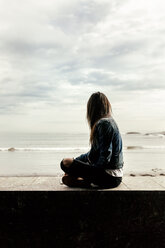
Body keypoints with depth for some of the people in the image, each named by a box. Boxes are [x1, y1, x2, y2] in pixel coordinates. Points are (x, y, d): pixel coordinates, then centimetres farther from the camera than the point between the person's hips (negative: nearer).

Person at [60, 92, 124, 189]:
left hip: (110, 176, -10)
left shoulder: (103, 123, -16)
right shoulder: (110, 121, 15)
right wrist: (76, 160, 18)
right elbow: (94, 153, 21)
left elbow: (105, 157, -21)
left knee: (66, 163, -16)